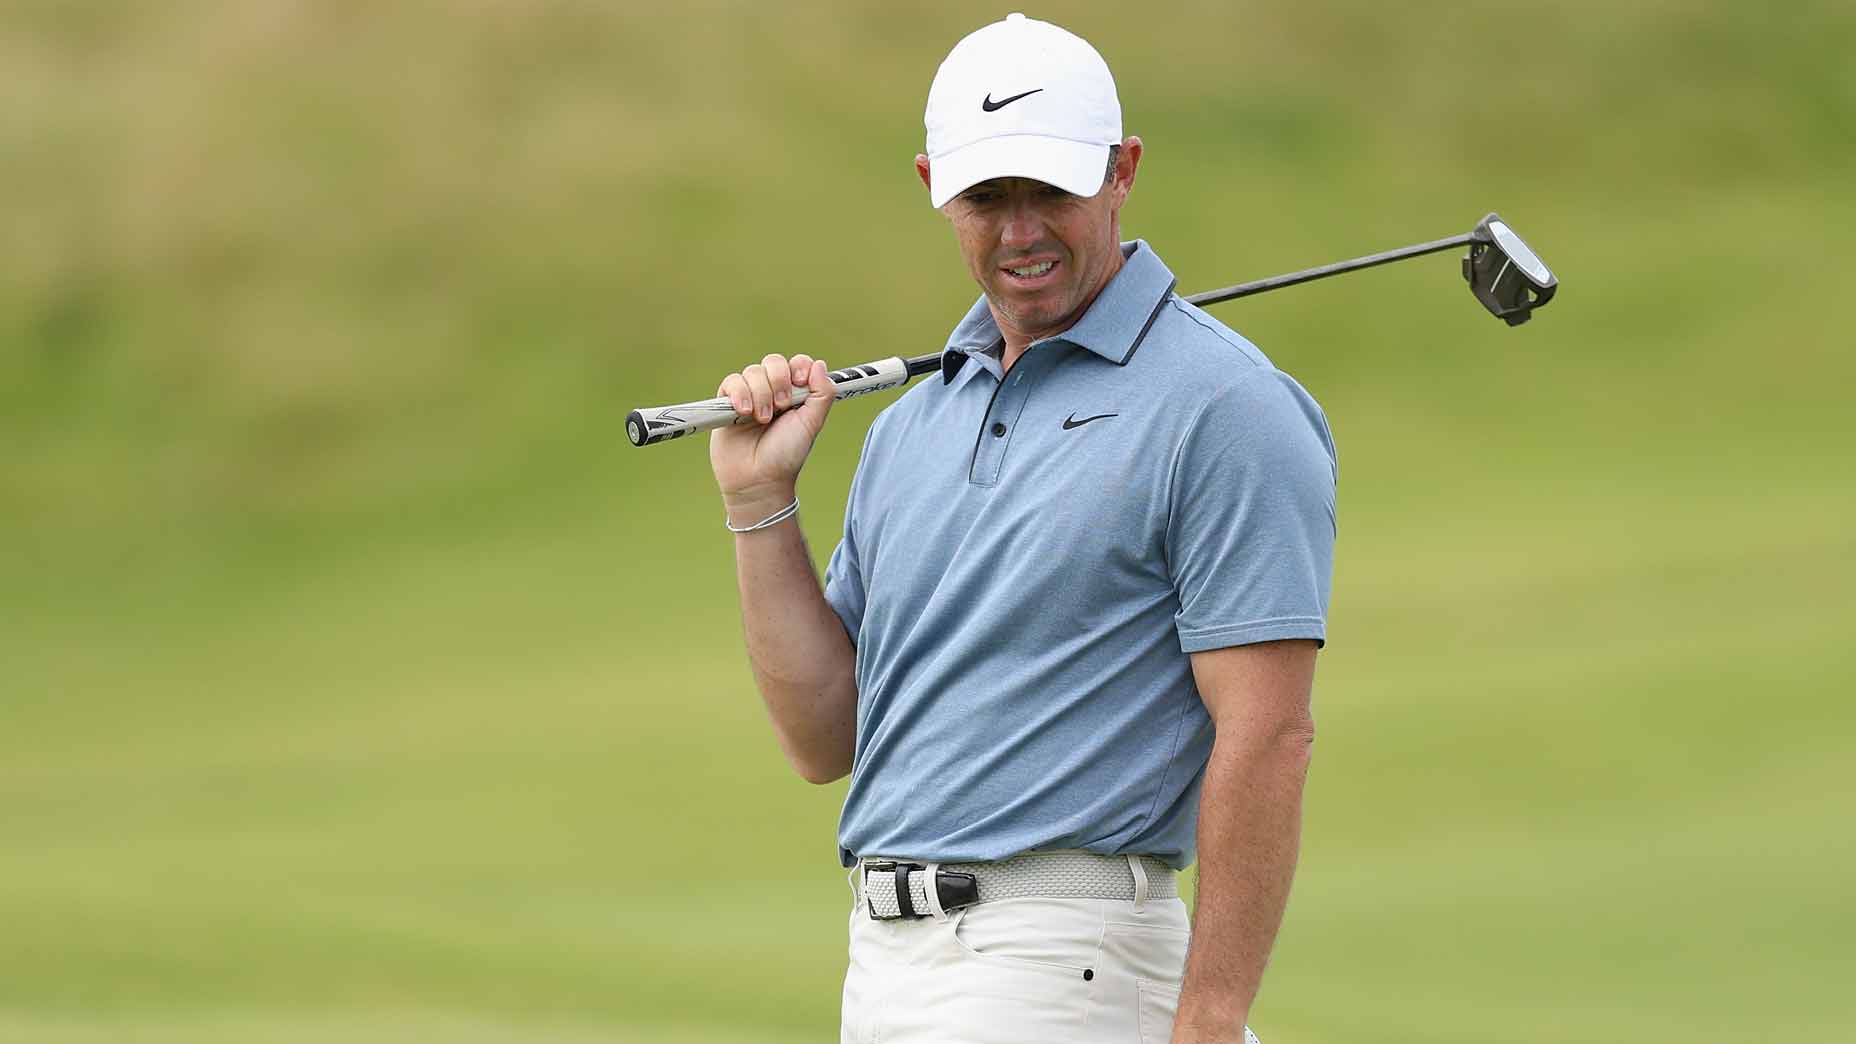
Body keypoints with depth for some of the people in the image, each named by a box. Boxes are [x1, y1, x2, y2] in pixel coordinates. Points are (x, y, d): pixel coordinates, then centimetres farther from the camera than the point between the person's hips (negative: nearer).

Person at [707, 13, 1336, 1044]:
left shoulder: (1221, 408, -8)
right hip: (884, 960, 8)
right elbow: (826, 740, 15)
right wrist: (760, 503, 5)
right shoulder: (911, 425, 16)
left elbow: (1267, 738, -13)